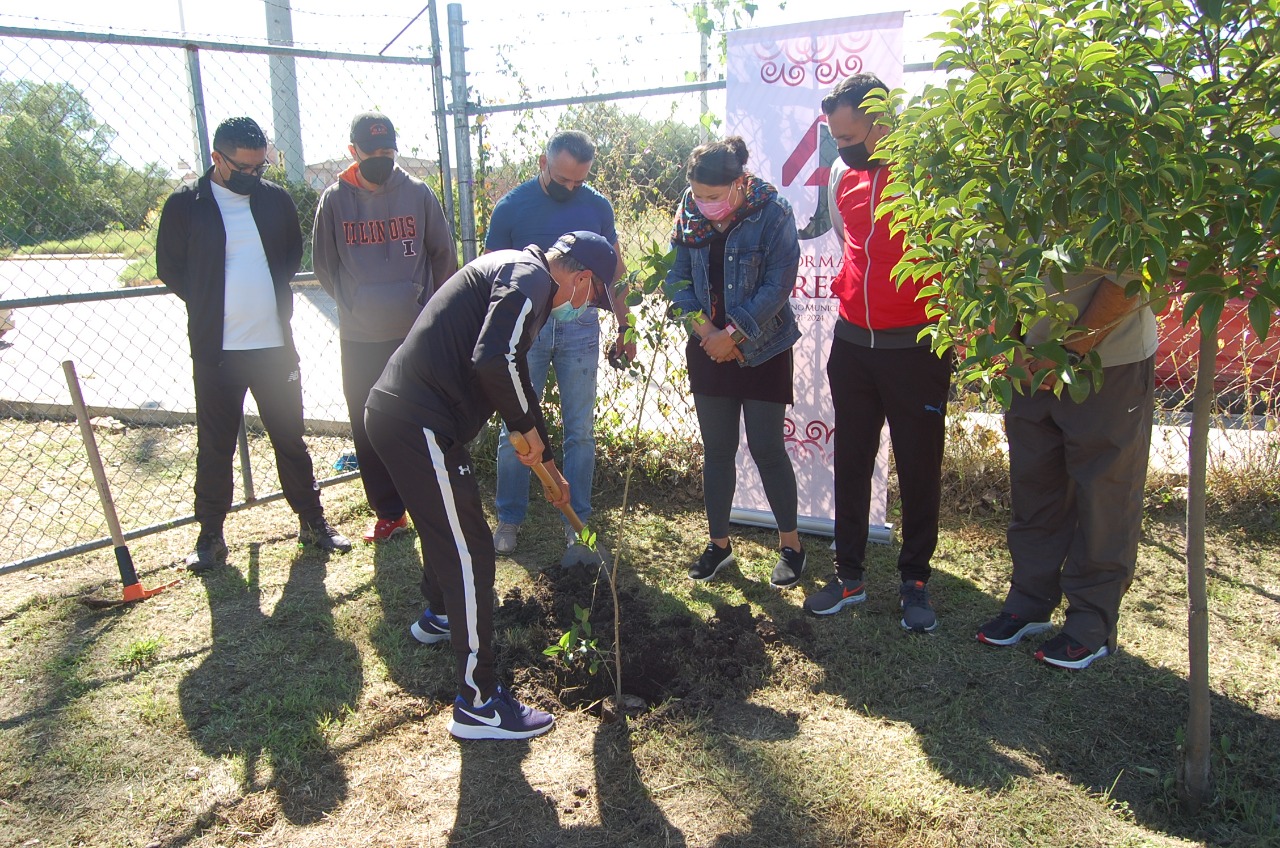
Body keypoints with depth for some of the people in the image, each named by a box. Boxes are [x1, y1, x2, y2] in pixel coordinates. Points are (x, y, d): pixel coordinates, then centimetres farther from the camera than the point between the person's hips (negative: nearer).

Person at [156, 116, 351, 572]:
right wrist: (209, 306, -1)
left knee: (290, 437, 11)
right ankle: (210, 535, 22)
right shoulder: (185, 204, -4)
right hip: (216, 349, -2)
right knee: (214, 446, 8)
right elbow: (169, 267, 3)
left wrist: (276, 295, 5)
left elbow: (294, 251, 17)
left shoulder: (276, 199, 3)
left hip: (274, 344, 2)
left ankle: (312, 521, 24)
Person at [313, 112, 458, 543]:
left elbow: (443, 254, 10)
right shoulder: (334, 199, 1)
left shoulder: (418, 193, 1)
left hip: (417, 333, -1)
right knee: (369, 429, 7)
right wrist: (355, 305, 8)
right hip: (359, 339, 1)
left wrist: (426, 305, 10)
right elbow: (324, 266, 10)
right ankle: (388, 512, 20)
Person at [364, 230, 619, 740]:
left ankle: (439, 616, 57)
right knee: (470, 554, -3)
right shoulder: (530, 278, -10)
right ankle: (478, 705, 7)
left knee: (446, 524, 31)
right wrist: (527, 426, -9)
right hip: (419, 425, -11)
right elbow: (495, 361, -28)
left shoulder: (518, 274, 23)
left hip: (396, 411, 11)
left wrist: (548, 464, 36)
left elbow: (512, 373, 31)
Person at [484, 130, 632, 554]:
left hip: (580, 328, 1)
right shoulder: (512, 206, -4)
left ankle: (576, 518, 19)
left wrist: (624, 328, 6)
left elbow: (614, 270, 9)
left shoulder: (597, 206, 1)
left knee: (580, 430, 6)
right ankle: (509, 519, 18)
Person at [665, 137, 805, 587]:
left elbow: (777, 286, -16)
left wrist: (733, 334, -17)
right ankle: (719, 542, 24)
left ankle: (790, 543, 18)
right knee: (716, 449, 10)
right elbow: (678, 279, 2)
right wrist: (705, 329, -11)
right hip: (708, 349, 4)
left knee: (767, 448, 0)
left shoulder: (773, 215, -13)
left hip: (762, 350, -4)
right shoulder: (690, 216, 0)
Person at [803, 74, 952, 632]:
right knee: (851, 463, 10)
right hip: (853, 343, 5)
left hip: (916, 346, -5)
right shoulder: (843, 176, 6)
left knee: (919, 469, 6)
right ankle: (849, 575, 22)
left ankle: (915, 580, 21)